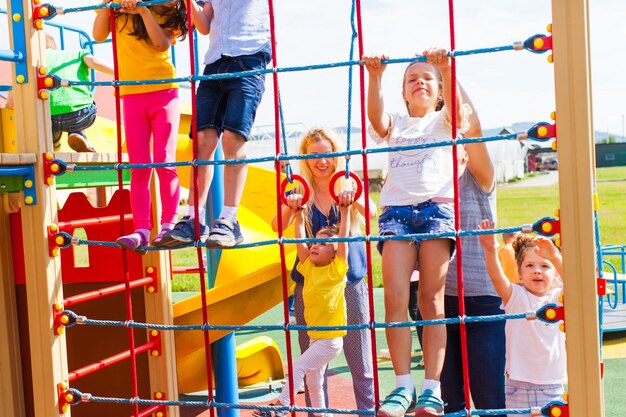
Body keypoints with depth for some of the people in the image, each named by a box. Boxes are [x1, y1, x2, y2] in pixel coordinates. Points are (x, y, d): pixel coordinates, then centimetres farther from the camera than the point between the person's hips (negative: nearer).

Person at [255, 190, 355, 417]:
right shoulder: (308, 268, 5)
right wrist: (299, 215, 2)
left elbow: (343, 238, -20)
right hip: (315, 336, 7)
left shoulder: (337, 269, -11)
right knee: (313, 379, 16)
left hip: (331, 339, -7)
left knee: (298, 366, -12)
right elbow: (300, 240, 5)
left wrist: (345, 211, -25)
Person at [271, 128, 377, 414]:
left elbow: (371, 212, -17)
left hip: (349, 282, -1)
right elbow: (277, 226, -9)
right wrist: (289, 207, -29)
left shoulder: (349, 185, 0)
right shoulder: (300, 191, 3)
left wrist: (354, 199, -38)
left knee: (361, 363, 2)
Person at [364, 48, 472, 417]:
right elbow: (376, 117, -2)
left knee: (431, 300, -7)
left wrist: (446, 69, -22)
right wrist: (375, 76, -17)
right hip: (396, 209, 2)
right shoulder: (395, 125, 22)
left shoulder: (443, 121, 17)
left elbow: (458, 113, -8)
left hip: (437, 207, -2)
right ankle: (403, 386, -10)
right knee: (396, 299, -12)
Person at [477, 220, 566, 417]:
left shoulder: (559, 298, 1)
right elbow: (497, 277, -19)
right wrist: (490, 249, -37)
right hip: (519, 385, -1)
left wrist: (554, 257, -36)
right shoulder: (516, 296, -1)